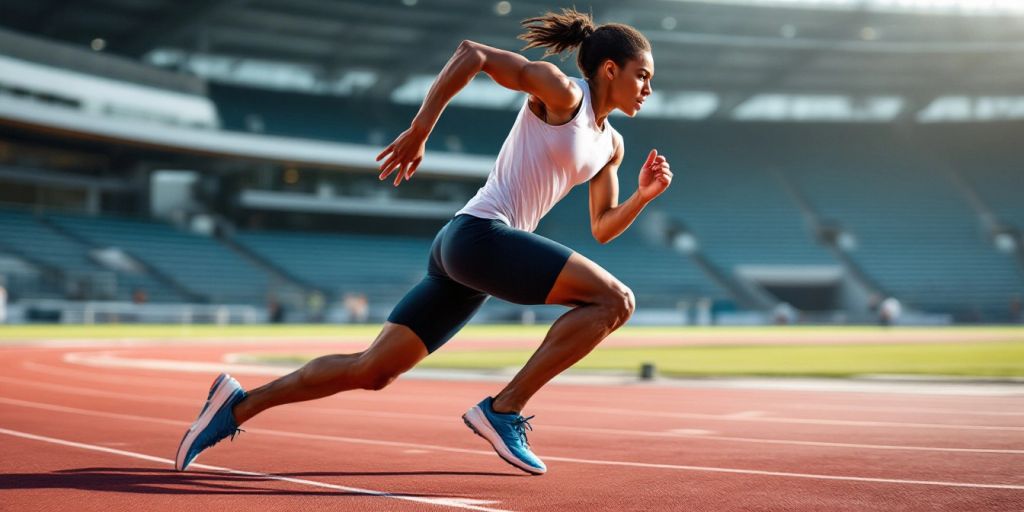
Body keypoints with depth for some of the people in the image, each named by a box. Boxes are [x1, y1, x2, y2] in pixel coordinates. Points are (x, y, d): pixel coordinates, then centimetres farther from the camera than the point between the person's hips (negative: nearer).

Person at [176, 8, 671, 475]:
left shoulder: (610, 145, 20)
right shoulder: (560, 90, -3)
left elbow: (603, 229, 23)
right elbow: (471, 52, -7)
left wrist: (644, 194, 4)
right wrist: (417, 133, -9)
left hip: (457, 252, 9)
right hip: (479, 234, -9)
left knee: (371, 371, 7)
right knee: (614, 299, -16)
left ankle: (239, 405, 12)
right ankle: (504, 409, -16)